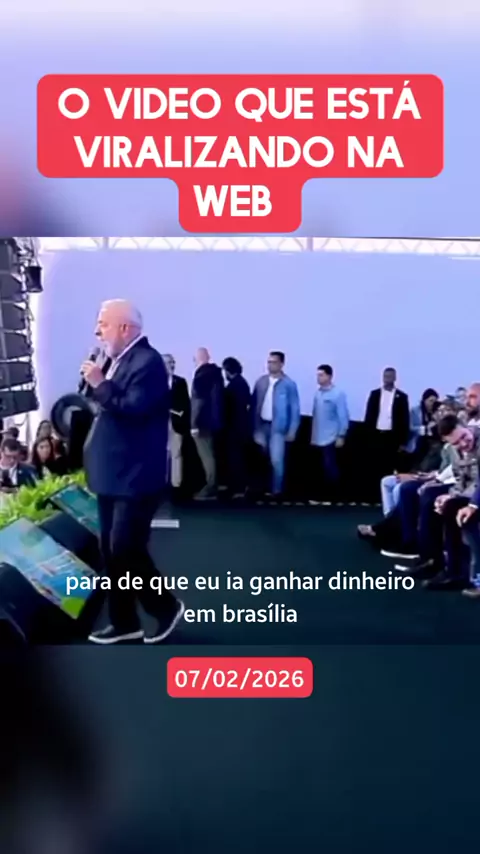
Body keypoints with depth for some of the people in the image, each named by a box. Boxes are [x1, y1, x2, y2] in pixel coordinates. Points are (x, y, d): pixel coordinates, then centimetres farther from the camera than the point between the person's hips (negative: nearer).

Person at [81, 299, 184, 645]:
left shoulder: (147, 361, -15)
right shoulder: (120, 361, 14)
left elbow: (134, 410, -26)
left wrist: (100, 385, -21)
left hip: (135, 477, -10)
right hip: (113, 476, 10)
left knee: (126, 550, -7)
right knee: (111, 552, 13)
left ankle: (166, 606, 14)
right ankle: (124, 622, 24)